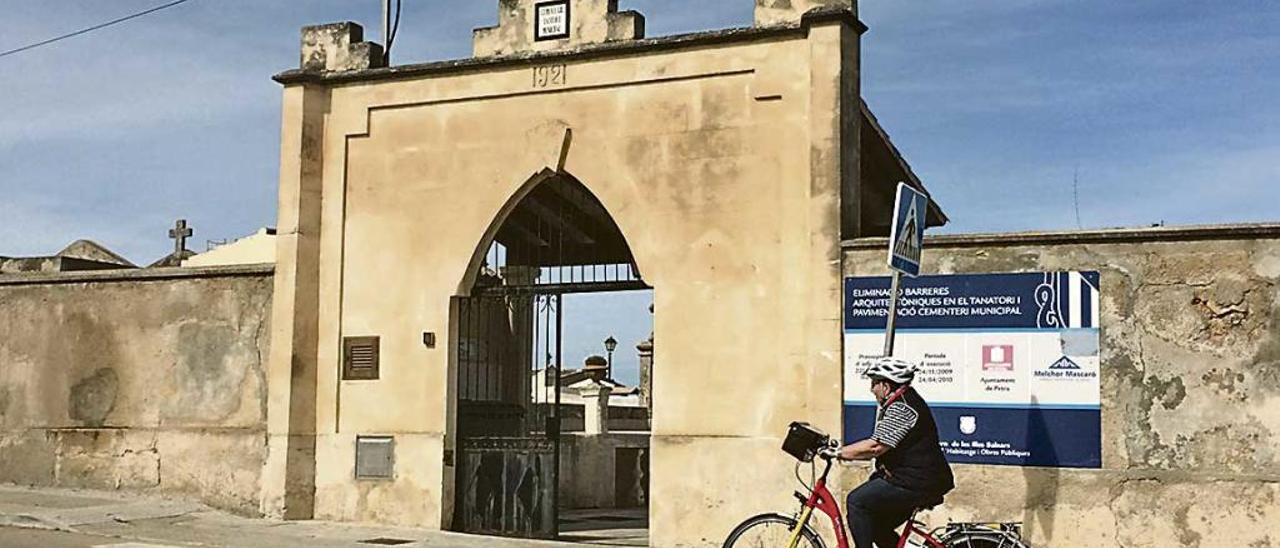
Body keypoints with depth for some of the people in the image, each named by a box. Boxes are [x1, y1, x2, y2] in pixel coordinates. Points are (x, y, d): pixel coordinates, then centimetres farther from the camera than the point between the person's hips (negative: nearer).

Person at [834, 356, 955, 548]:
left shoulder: (901, 408, -17)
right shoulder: (902, 402, 17)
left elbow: (875, 447, -25)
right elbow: (878, 447, 18)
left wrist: (838, 452, -16)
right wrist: (843, 450, 9)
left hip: (917, 483, -11)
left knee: (857, 501, -14)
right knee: (878, 526, 16)